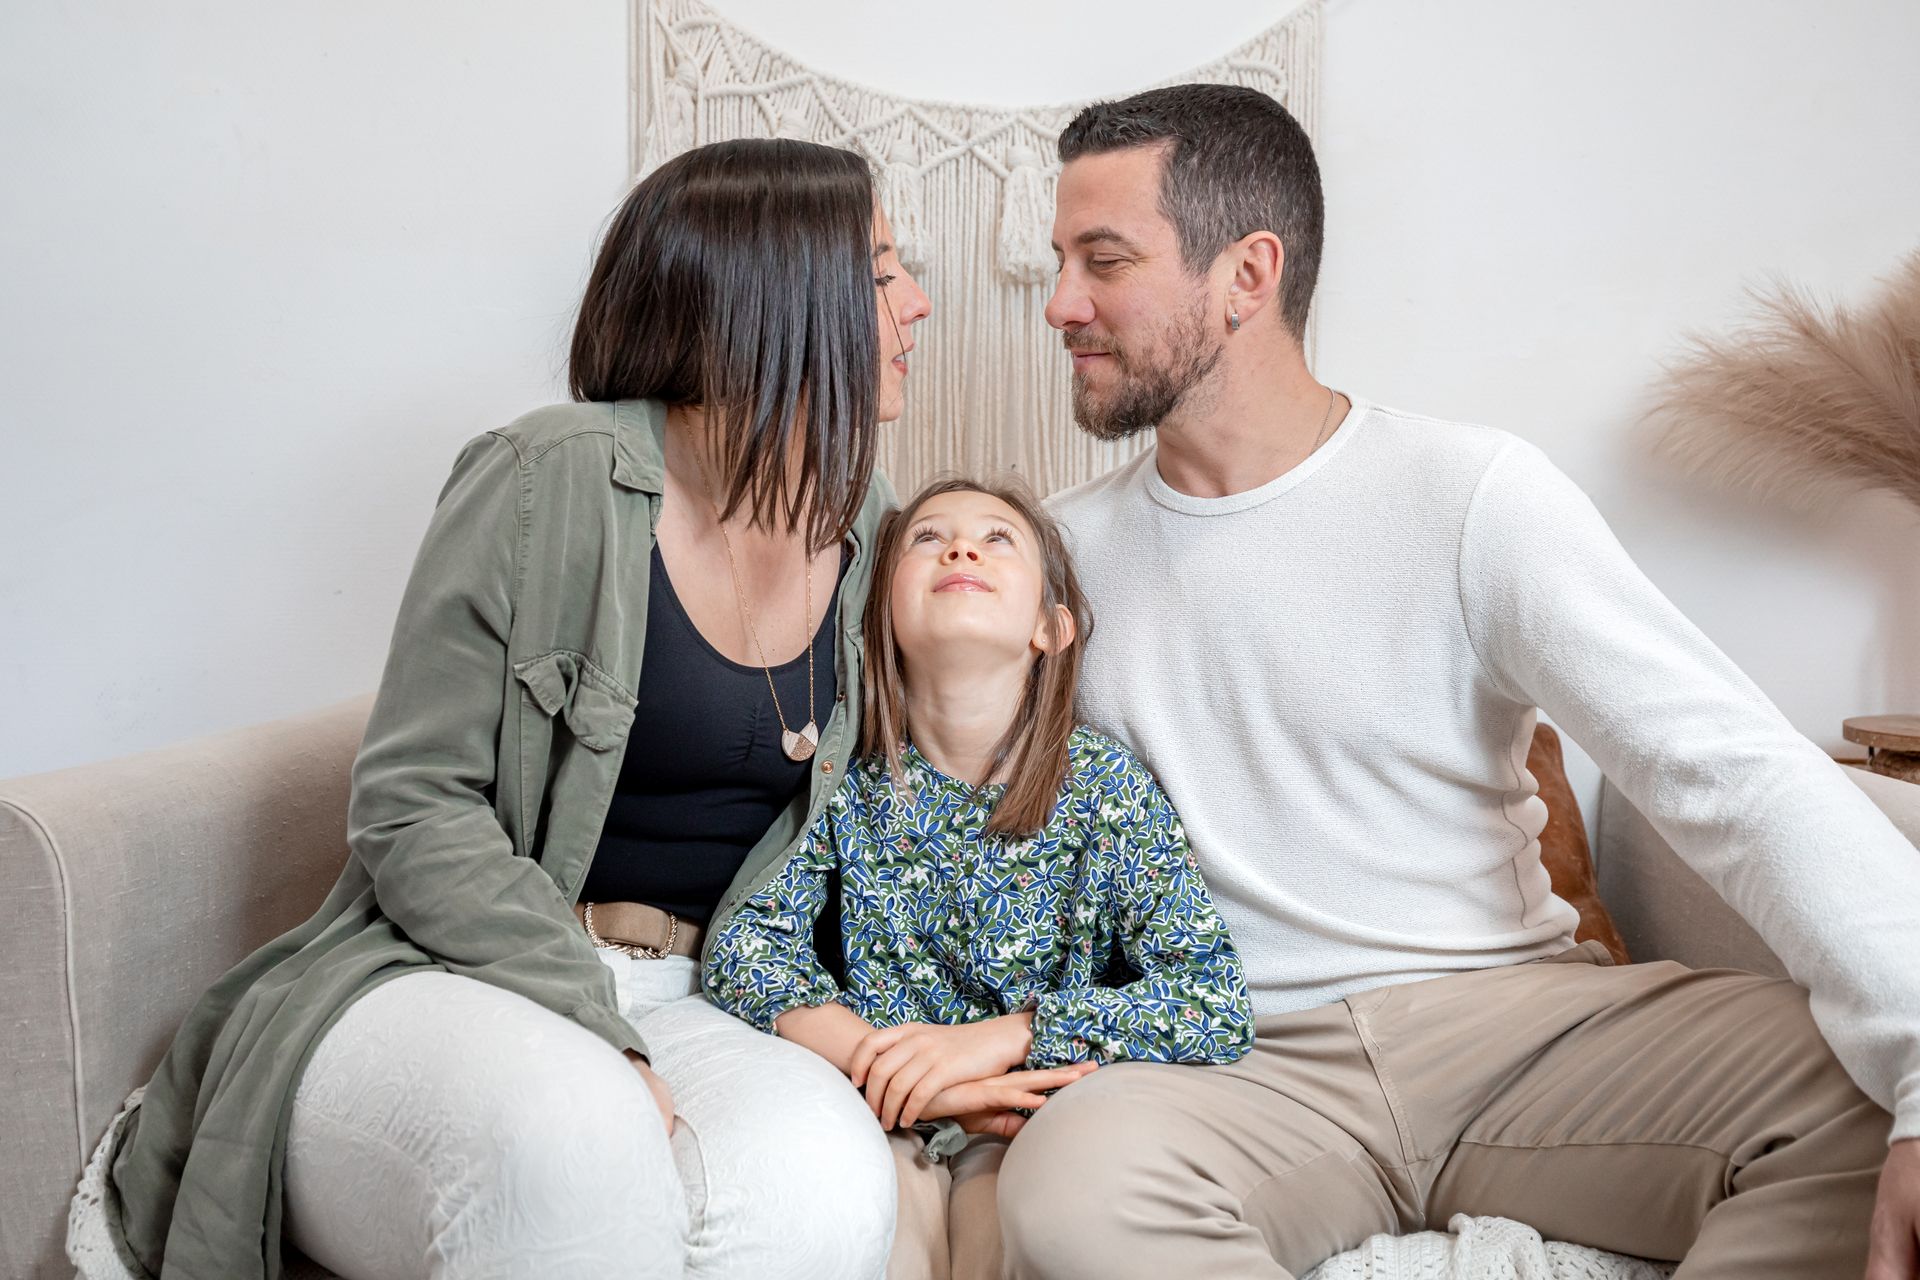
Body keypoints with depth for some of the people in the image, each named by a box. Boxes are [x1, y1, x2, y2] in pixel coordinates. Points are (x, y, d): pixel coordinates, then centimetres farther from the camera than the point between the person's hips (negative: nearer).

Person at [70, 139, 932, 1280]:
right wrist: (596, 1038, -22)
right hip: (443, 975, -3)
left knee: (828, 1185, -32)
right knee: (573, 1148, -40)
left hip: (684, 1010, 4)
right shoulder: (559, 479, -11)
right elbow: (414, 807, -12)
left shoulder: (868, 531, 7)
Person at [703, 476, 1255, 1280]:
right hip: (882, 1124, 1)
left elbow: (1220, 1006, -13)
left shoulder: (1103, 786, -7)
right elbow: (742, 946, -4)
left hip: (1037, 1131, -1)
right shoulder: (853, 787, -1)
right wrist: (879, 1057, -19)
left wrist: (1002, 1037, -22)